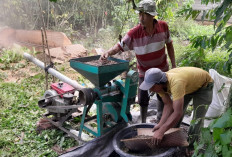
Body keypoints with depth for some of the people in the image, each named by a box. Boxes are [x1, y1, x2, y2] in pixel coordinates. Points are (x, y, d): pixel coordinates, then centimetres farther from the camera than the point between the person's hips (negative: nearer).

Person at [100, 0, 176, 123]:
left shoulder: (163, 26, -15)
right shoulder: (134, 33, -22)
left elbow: (169, 44, -1)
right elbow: (120, 46, -18)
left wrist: (173, 65, 0)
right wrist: (108, 52, -39)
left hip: (162, 70, 3)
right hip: (144, 72, -2)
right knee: (143, 100, 6)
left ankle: (161, 118, 49)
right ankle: (143, 123, 31)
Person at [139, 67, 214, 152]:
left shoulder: (176, 83, -45)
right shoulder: (159, 84, -22)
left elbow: (178, 113, -47)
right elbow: (168, 105, -16)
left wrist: (161, 131, -44)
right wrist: (160, 124, -26)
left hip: (204, 84, -6)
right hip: (188, 85, 7)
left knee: (197, 119, -14)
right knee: (171, 113, 4)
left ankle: (191, 147, 6)